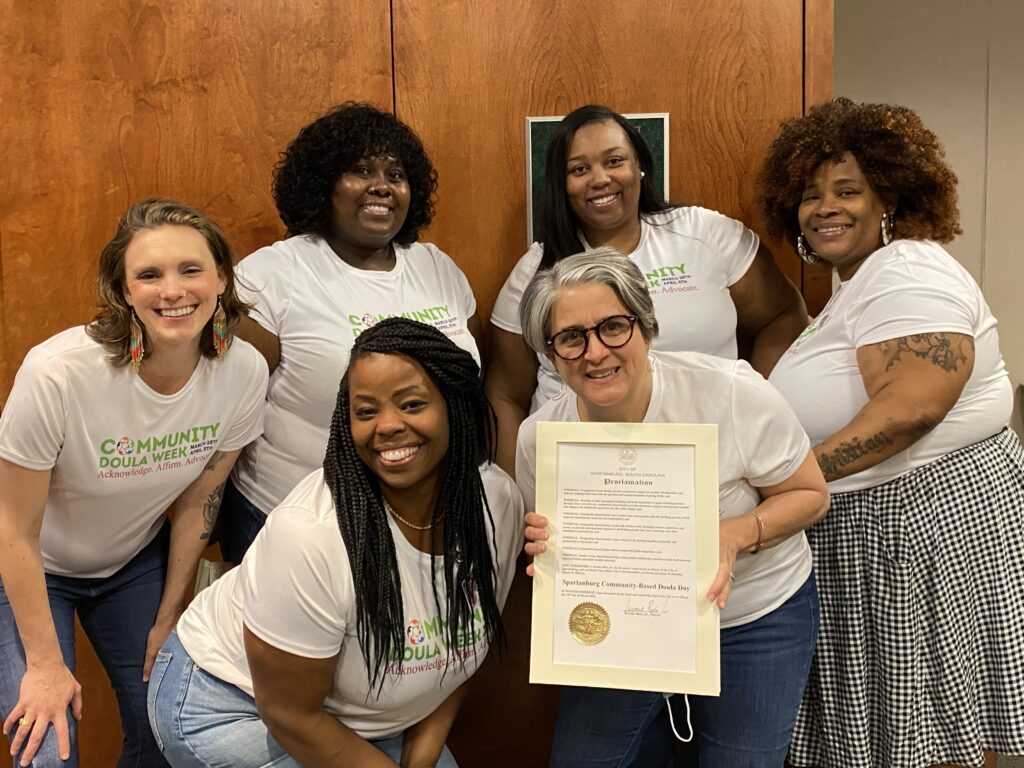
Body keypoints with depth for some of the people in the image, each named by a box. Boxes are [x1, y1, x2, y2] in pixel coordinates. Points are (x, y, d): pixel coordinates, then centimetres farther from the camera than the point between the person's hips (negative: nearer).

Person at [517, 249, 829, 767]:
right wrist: (552, 550, -23)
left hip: (756, 616, -1)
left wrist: (734, 534, -29)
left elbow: (811, 495, -11)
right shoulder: (538, 439, -15)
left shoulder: (731, 393, -23)